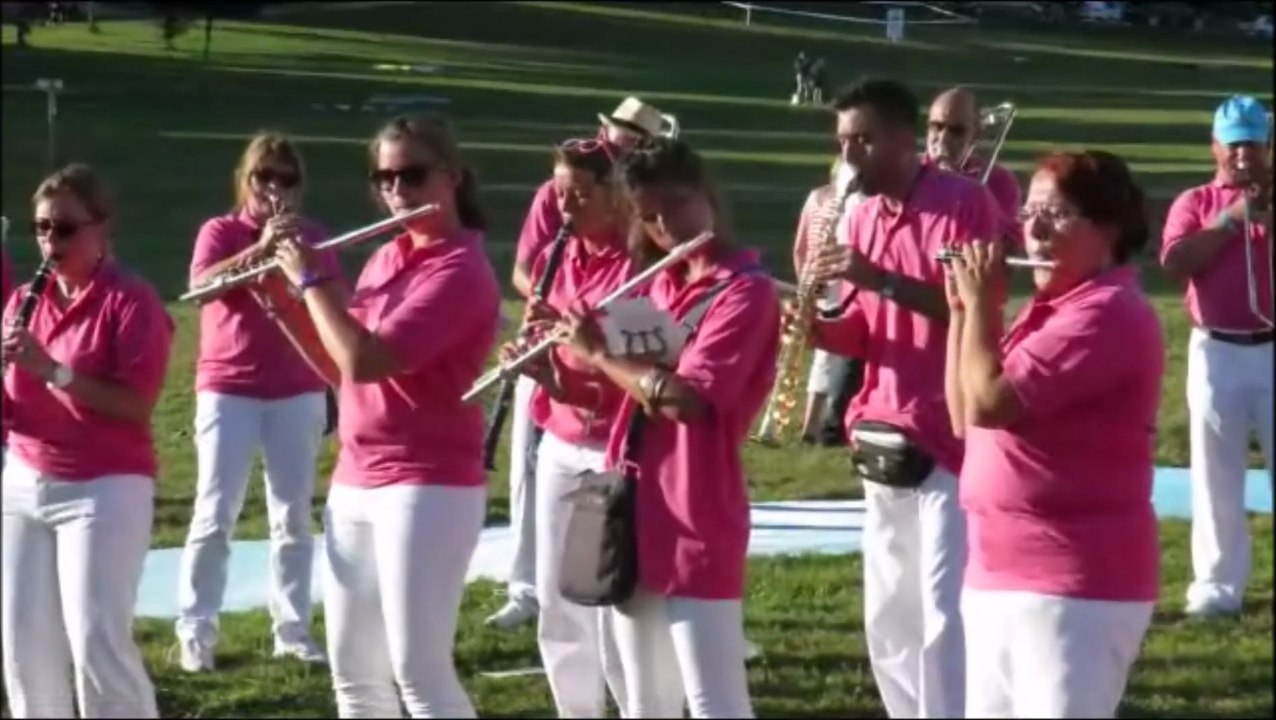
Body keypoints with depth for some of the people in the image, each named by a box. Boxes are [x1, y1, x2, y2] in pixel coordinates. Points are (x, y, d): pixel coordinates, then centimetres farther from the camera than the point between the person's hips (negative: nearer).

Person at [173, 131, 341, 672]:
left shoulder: (311, 237, 7)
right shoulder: (220, 232, -1)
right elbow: (202, 284, -22)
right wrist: (260, 247, -31)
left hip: (297, 391, 3)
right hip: (228, 389, -3)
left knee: (293, 515, 6)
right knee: (215, 514, -4)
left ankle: (292, 629, 12)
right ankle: (194, 631, 2)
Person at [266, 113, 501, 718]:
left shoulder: (460, 271, -15)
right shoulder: (385, 258, 12)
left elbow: (365, 361, -25)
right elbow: (337, 368, 16)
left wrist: (310, 279, -13)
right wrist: (280, 298, 5)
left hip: (428, 488, -9)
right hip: (354, 485, 9)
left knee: (418, 671, -10)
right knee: (352, 669, 12)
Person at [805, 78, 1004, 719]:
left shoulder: (964, 203, -10)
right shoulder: (864, 216, 13)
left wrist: (881, 279, -27)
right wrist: (818, 327, -6)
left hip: (950, 438, -8)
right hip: (883, 438, 8)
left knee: (945, 617, -10)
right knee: (888, 617, 12)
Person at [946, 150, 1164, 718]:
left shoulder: (1106, 314, -16)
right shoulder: (1055, 309, 16)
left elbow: (988, 401, -23)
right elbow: (966, 417, 17)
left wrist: (981, 302, -9)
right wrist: (962, 308, 8)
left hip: (1073, 584, -10)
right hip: (1005, 573, 10)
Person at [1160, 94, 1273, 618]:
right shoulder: (1195, 203, 6)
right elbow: (1174, 263, -11)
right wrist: (1232, 219, -13)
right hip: (1217, 353, 0)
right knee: (1216, 475, 4)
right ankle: (1218, 585, 9)